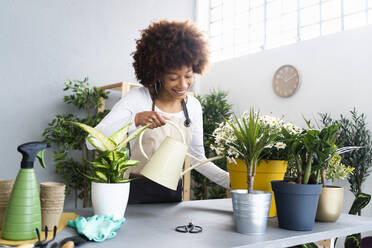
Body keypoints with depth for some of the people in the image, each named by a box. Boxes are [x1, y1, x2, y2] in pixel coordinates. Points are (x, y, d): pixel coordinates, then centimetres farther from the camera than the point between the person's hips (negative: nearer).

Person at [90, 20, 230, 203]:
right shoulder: (137, 99, -11)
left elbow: (197, 158, 9)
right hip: (137, 193, -3)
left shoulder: (193, 106, 2)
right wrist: (135, 120, -30)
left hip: (173, 194, 4)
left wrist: (232, 181, -2)